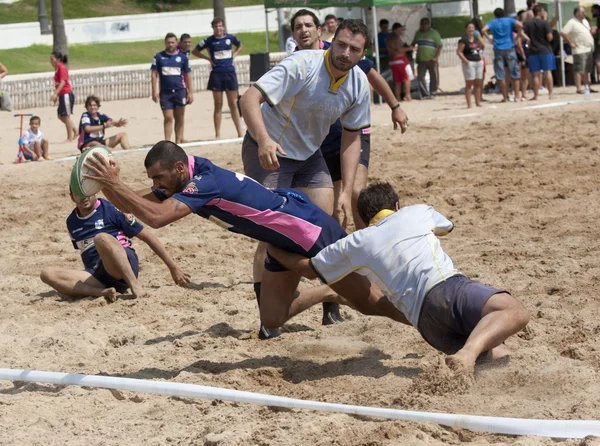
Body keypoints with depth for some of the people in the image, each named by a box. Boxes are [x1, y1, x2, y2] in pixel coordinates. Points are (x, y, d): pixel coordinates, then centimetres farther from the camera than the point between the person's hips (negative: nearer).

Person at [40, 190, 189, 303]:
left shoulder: (110, 209, 1)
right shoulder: (72, 222, 17)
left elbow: (147, 237, 2)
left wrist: (173, 267, 1)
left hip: (126, 267, -5)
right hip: (97, 274, 5)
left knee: (101, 238, -35)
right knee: (47, 274, -19)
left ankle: (135, 285, -39)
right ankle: (103, 292, -33)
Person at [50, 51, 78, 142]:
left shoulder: (62, 68, -12)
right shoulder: (57, 69, 15)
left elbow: (62, 82, -22)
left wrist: (55, 94, -29)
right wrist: (56, 95, 23)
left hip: (66, 94, -10)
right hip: (62, 95, 10)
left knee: (66, 116, -4)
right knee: (61, 116, 13)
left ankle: (70, 138, 2)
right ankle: (75, 131, 19)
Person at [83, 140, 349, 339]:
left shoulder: (205, 181, -33)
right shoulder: (177, 179, -5)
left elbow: (156, 217, -46)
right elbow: (130, 204, -2)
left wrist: (113, 183, -45)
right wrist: (106, 183, -23)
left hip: (315, 231, -9)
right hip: (285, 240, 9)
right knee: (271, 321, 15)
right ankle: (329, 295, 36)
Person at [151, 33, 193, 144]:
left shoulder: (183, 57, 6)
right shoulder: (159, 57, 4)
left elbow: (188, 75, 9)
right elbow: (154, 75, 4)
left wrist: (190, 92, 4)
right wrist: (154, 92, -4)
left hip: (180, 91, 1)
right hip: (165, 92, -1)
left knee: (179, 118, 5)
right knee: (168, 118, -6)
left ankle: (178, 141, 11)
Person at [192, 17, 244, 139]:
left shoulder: (230, 38, 3)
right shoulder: (209, 41, -1)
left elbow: (240, 46, 24)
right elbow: (195, 51, 9)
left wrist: (234, 55, 8)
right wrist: (208, 58, -2)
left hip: (230, 73, 1)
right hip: (216, 74, -1)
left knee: (233, 104, 5)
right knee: (218, 105, 2)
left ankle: (240, 133, 9)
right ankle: (217, 135, 6)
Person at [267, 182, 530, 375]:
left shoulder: (355, 244, 25)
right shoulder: (417, 213, 26)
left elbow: (308, 269, 39)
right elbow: (445, 227, 53)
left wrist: (274, 250, 58)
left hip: (424, 319, 2)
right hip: (449, 287, -2)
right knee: (515, 312, -19)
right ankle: (473, 349, -44)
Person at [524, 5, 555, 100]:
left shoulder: (527, 24, 2)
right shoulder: (545, 23, -6)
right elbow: (550, 37, -12)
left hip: (533, 52, 2)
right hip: (545, 50, -2)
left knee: (535, 74, 5)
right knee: (548, 72, 1)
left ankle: (535, 95, 6)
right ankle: (550, 94, -2)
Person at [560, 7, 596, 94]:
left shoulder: (585, 21, 16)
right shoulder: (572, 22, -10)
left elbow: (589, 32, 32)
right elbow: (563, 33, -17)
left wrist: (591, 31, 9)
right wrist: (570, 43, -14)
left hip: (589, 49, 8)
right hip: (579, 50, -8)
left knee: (587, 70, 13)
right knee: (579, 70, -9)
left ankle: (587, 87, 19)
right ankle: (579, 88, -9)